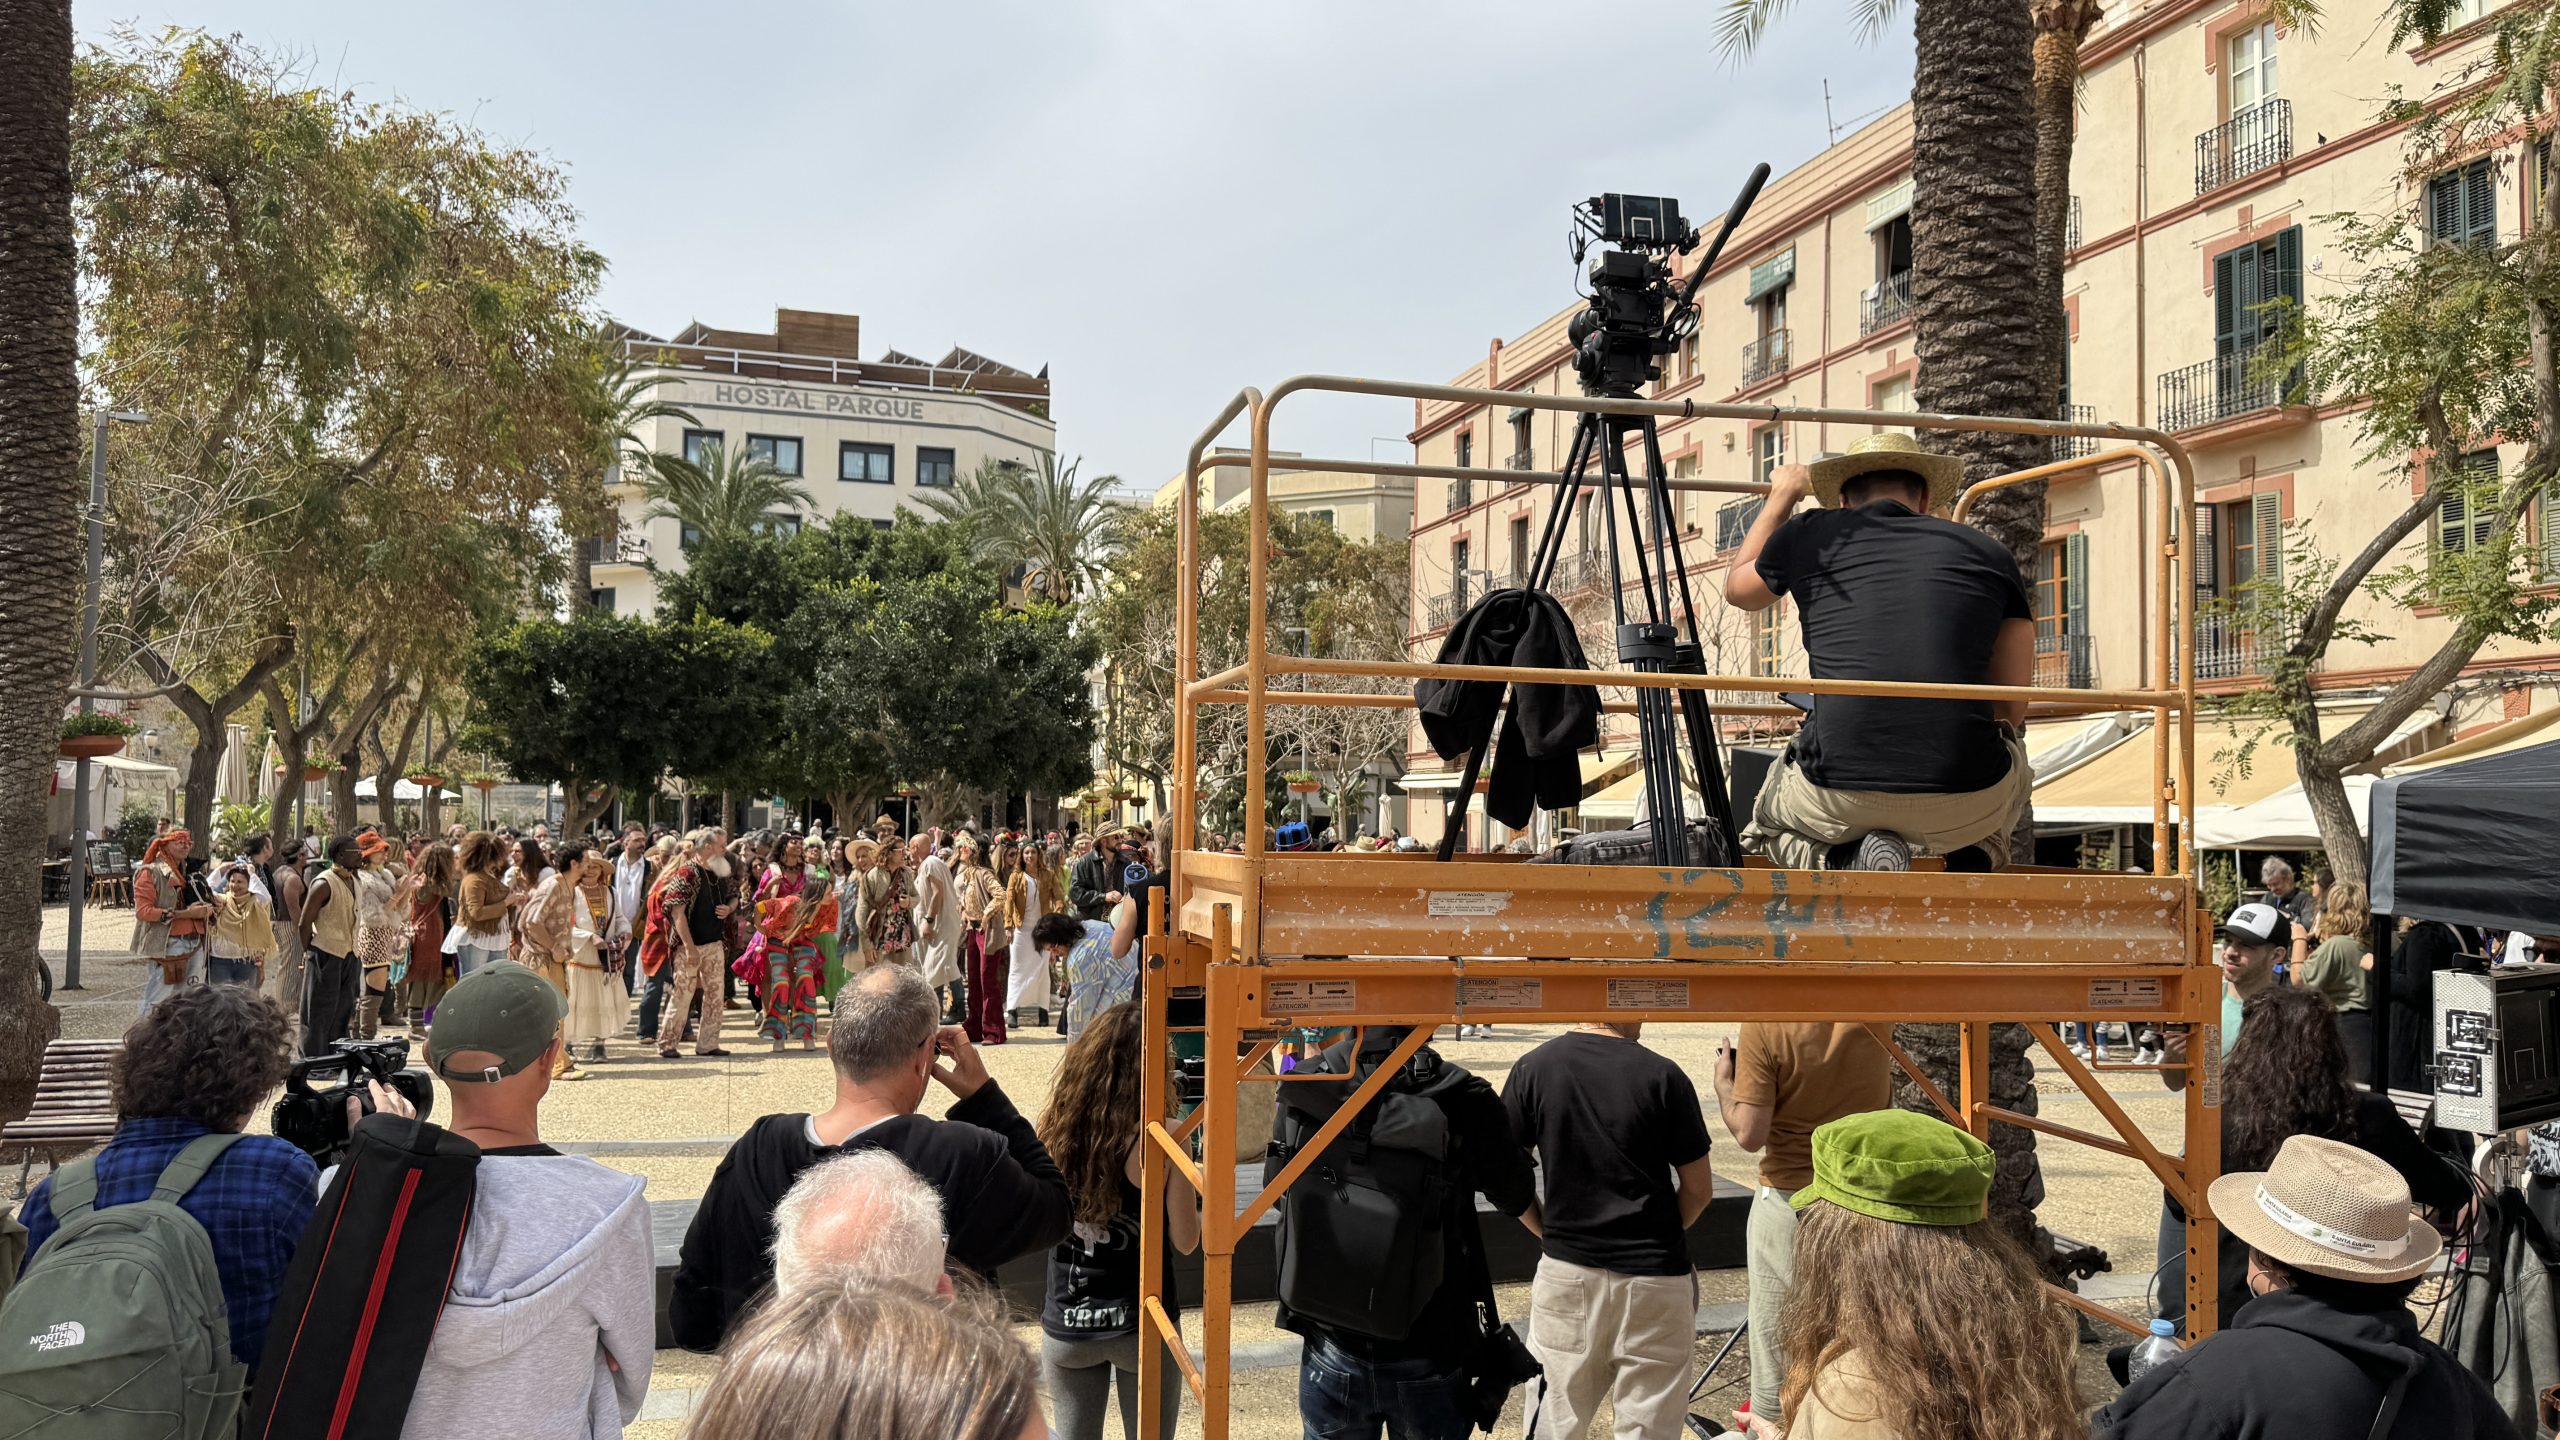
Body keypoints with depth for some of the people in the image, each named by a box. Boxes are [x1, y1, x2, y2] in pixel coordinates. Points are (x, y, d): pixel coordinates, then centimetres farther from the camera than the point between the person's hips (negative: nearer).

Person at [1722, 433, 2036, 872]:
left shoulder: (1808, 536, 11)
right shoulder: (1988, 553, 12)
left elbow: (1737, 588, 36)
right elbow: (2013, 709, 17)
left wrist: (1782, 495, 50)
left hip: (1836, 799, -1)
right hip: (1963, 805, 2)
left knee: (1768, 820, 35)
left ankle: (1845, 859, 2)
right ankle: (1974, 861, 10)